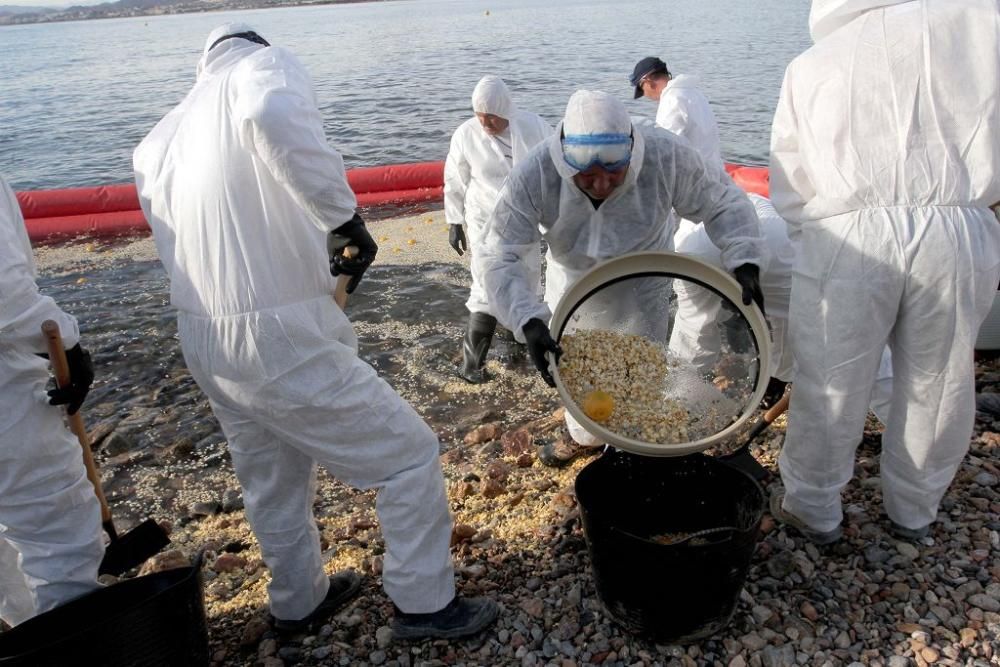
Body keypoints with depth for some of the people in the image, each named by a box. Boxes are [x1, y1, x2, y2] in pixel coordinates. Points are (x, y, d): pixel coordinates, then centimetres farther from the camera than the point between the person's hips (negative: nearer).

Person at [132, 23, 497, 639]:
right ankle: (425, 604, 24)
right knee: (411, 454, 10)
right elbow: (275, 116, -31)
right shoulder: (266, 64, -5)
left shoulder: (158, 142, 15)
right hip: (284, 341, -8)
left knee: (272, 482, 27)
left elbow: (180, 243, 12)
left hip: (203, 344, 8)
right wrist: (346, 216, -22)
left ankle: (299, 601, 47)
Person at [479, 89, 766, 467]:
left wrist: (744, 262, -37)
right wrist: (530, 322, -49)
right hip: (573, 277, 2)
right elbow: (501, 257, -35)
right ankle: (584, 434, 48)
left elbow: (722, 201, -21)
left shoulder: (666, 157, -36)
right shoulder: (533, 177, -37)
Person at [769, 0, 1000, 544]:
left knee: (829, 385, 10)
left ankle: (812, 510, 25)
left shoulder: (810, 64, 11)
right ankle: (913, 513, 32)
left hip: (848, 235, 0)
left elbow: (789, 187, 9)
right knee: (936, 385, 15)